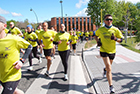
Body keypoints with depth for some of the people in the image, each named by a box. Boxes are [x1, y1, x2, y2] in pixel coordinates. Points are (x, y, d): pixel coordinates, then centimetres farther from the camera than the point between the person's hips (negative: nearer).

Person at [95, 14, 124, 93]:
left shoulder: (115, 30, -8)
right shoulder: (100, 30, -6)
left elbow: (121, 39, -2)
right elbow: (96, 35, 14)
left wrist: (116, 39, -23)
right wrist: (98, 41, -5)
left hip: (112, 51, 3)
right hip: (103, 50, -2)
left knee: (109, 66, 25)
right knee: (109, 68, -14)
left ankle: (105, 69, 63)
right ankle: (111, 86, -7)